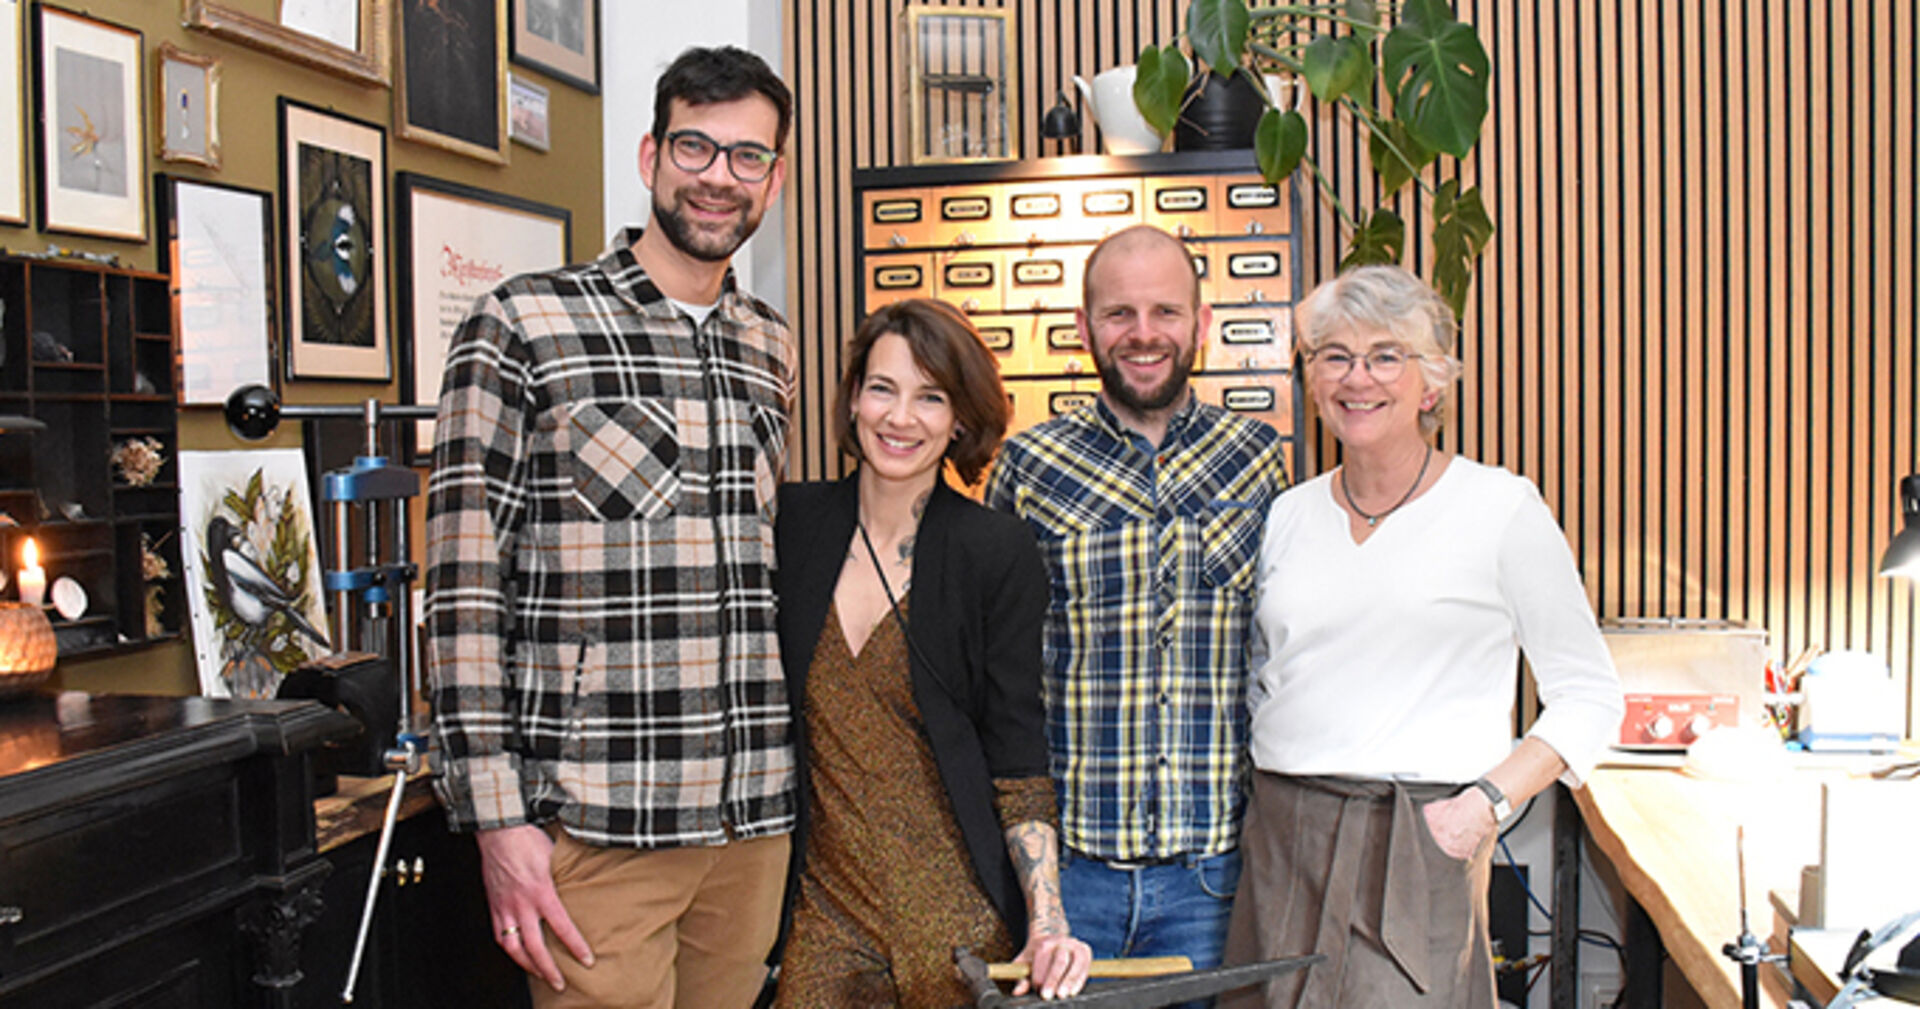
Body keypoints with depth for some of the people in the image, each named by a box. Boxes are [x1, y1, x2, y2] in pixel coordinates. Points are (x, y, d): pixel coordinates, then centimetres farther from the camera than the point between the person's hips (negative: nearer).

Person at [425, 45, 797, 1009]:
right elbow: (464, 586, -8)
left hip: (756, 818, 5)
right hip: (595, 825, -5)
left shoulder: (770, 349, 12)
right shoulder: (522, 327, -4)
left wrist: (785, 781, 16)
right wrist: (497, 820, -12)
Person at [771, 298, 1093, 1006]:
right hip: (824, 917, 3)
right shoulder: (795, 522, 0)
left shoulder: (999, 555, -9)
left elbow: (1017, 762, -7)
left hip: (960, 923, -2)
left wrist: (1047, 926, -15)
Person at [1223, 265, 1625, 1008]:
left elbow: (1591, 696, 0)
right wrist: (1263, 797, 5)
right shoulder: (1288, 515, 11)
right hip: (1281, 842, 4)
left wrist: (1487, 802, -11)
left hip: (1417, 847, -4)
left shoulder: (1502, 509, -2)